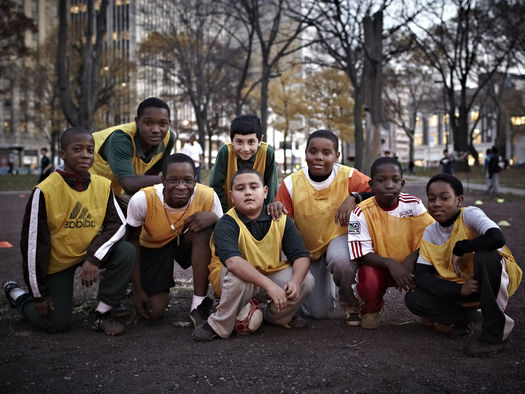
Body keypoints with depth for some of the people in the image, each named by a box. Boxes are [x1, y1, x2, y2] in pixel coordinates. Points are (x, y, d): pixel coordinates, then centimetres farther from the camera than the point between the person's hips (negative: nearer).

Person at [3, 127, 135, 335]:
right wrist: (39, 292, -13)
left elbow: (118, 224, -12)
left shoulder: (103, 185, -11)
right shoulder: (45, 191, -23)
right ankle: (16, 294, 27)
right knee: (57, 324, -2)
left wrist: (94, 257, -28)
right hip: (55, 261, -4)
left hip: (88, 253, 4)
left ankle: (101, 314, -9)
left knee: (126, 252, -22)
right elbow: (33, 242, -18)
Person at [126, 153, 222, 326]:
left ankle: (199, 305, -24)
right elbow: (133, 242, -16)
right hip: (152, 247, -1)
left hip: (186, 242, 1)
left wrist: (214, 218, -41)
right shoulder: (142, 200, -31)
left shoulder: (208, 196, -28)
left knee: (203, 227, -34)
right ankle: (160, 291, 28)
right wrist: (137, 289, -13)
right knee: (155, 312, -11)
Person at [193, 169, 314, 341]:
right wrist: (270, 285, -47)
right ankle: (219, 326, -14)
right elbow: (232, 261, -38)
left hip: (271, 274, 5)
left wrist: (295, 281, -30)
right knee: (238, 277, -38)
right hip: (228, 281, -4)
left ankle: (277, 317, 14)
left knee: (306, 280, -16)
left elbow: (301, 255, -7)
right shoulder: (227, 224, -20)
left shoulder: (281, 220, -6)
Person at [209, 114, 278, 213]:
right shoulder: (225, 152, -18)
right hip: (229, 211, -1)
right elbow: (216, 186, -10)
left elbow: (271, 190, -9)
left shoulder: (267, 153, -18)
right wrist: (225, 215, -11)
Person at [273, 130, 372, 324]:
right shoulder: (291, 183, -12)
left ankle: (351, 306, -7)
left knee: (341, 260, -40)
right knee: (318, 312, -2)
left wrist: (354, 197, -34)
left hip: (339, 237, -2)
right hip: (309, 249, 2)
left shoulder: (349, 176, -15)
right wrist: (275, 208, -30)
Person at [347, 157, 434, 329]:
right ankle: (371, 311, 4)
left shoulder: (413, 204, -8)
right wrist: (390, 263, -36)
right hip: (379, 267, -2)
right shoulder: (362, 213, -14)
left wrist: (410, 259, -27)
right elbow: (363, 255, -17)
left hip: (409, 266, 2)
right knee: (369, 279, -35)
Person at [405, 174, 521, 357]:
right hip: (460, 285, 5)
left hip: (498, 278, -4)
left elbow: (497, 238, -40)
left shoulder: (469, 214, -19)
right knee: (413, 299, -16)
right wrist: (459, 289, -27)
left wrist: (459, 249, -26)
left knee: (485, 254, -38)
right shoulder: (430, 233, -3)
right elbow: (420, 275, -11)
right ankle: (468, 317, 8)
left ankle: (496, 331, -22)